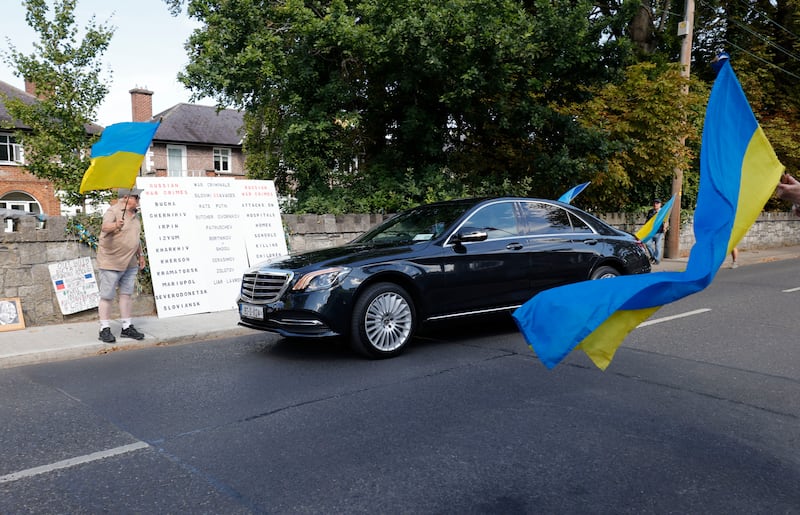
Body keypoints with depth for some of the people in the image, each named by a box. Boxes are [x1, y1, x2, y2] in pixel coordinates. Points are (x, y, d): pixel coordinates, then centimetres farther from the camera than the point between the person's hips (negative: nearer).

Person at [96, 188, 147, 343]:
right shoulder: (113, 211, -12)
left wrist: (140, 254, 23)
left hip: (130, 263, 8)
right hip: (111, 262, -7)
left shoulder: (135, 214, 13)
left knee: (127, 294, 11)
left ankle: (127, 327, 19)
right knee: (107, 297, 0)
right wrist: (115, 225, -53)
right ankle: (105, 329, 7)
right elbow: (105, 226, -32)